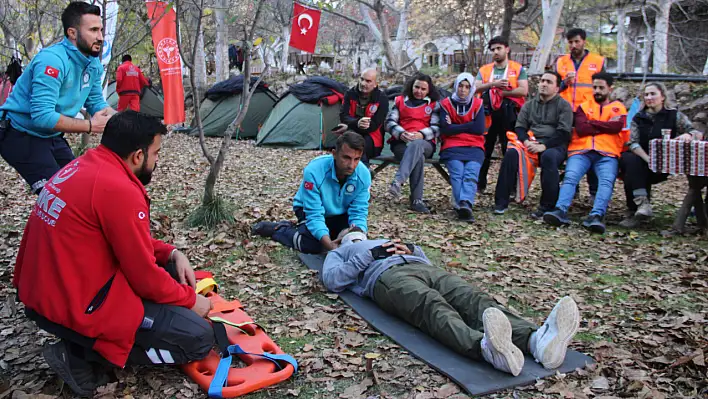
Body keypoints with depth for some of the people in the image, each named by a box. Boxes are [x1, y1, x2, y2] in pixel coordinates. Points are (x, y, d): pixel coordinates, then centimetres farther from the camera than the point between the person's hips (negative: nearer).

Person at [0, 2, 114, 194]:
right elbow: (42, 116, -33)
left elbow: (97, 103, 6)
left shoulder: (93, 63, -1)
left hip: (51, 137, 9)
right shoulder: (53, 60, -27)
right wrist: (90, 126, -27)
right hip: (21, 136, -8)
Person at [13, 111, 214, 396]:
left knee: (168, 271, 18)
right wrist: (190, 300, 0)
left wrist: (171, 254, 6)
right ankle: (80, 355, -5)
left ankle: (84, 344, 8)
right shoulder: (120, 190, -24)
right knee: (199, 338, -9)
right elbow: (146, 279, -16)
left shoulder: (80, 167, 6)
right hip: (76, 307, -10)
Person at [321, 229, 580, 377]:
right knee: (435, 307, -39)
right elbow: (331, 280, 9)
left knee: (473, 298, -28)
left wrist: (411, 250, 11)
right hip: (386, 276, -5)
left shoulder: (387, 242, 47)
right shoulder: (339, 253, 33)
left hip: (422, 267, 5)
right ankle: (486, 347, -69)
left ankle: (535, 341, -54)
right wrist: (369, 255, 2)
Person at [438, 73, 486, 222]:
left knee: (471, 173, -27)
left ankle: (464, 204, -47)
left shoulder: (478, 104, 12)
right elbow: (446, 130, -4)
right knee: (458, 173, -27)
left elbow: (479, 129, -1)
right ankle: (465, 206, -42)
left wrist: (455, 127, -1)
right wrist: (468, 126, -2)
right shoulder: (446, 104, 9)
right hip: (452, 148, -1)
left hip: (474, 148, 1)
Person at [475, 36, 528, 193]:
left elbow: (523, 90, -8)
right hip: (488, 114, 3)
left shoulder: (518, 69, 6)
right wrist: (493, 84, -17)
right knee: (485, 150, 6)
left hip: (508, 115, -2)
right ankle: (480, 184, 14)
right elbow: (476, 88, -2)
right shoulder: (484, 70, 14)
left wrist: (502, 92, -12)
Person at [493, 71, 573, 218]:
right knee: (512, 153, -28)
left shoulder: (563, 105, 7)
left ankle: (547, 207, -34)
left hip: (554, 145, -3)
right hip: (531, 144, 3)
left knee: (549, 157, -38)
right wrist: (526, 141, -7)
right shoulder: (529, 105, 20)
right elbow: (519, 127, 15)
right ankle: (501, 203, -27)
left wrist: (544, 146, -17)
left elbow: (563, 133, -4)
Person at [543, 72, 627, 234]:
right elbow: (581, 129, 2)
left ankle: (596, 216, -44)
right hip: (581, 151, 1)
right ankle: (560, 211, -43)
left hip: (607, 154, 0)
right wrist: (606, 126, 5)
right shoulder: (584, 106, 22)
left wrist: (591, 123, 4)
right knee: (570, 177, -28)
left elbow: (617, 126, -2)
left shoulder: (618, 107, 21)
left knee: (607, 181, -29)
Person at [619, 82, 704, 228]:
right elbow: (633, 143, -4)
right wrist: (648, 159, -22)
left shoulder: (675, 115, 2)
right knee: (628, 159, -31)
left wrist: (688, 135, -32)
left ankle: (635, 213, -24)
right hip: (641, 162, 2)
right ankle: (643, 203, -40)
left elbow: (698, 133, -7)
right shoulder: (638, 118, 8)